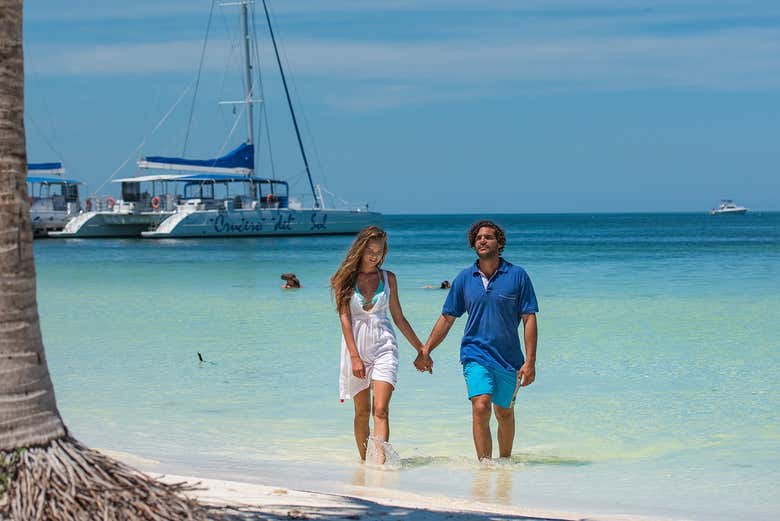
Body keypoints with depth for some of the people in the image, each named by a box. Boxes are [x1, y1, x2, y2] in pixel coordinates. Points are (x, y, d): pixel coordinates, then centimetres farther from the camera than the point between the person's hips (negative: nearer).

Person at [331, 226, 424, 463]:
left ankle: (381, 462, -23)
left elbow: (399, 318, 15)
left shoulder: (388, 278, 8)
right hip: (357, 348, 0)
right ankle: (363, 461, 19)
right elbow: (345, 319, -5)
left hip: (384, 347, 0)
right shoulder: (345, 279, 1)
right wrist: (355, 356, -14)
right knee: (362, 412, 6)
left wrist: (421, 349, 17)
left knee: (381, 410, -13)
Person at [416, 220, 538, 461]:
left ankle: (505, 461, 32)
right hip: (476, 355, 0)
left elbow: (529, 319, -3)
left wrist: (530, 361, -9)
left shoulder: (517, 276, -2)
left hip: (509, 358, 0)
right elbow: (447, 318, 12)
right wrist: (425, 351, 7)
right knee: (481, 407, -18)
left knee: (504, 413, 13)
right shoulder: (465, 278, 5)